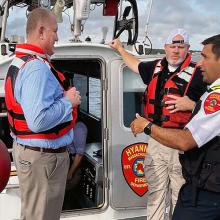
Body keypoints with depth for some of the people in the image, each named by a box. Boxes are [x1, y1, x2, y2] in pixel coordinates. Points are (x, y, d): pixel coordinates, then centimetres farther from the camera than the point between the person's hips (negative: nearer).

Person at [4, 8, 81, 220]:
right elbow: (38, 121, -33)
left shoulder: (20, 62, 10)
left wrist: (63, 98, 8)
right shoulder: (37, 68, -24)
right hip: (43, 156, -10)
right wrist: (68, 102, -19)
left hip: (26, 149, 10)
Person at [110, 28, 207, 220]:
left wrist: (191, 105, -19)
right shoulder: (156, 68, 13)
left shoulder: (197, 74, -5)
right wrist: (119, 48, 44)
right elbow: (135, 64, 33)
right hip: (156, 141, 6)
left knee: (180, 196, 0)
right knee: (155, 193, 13)